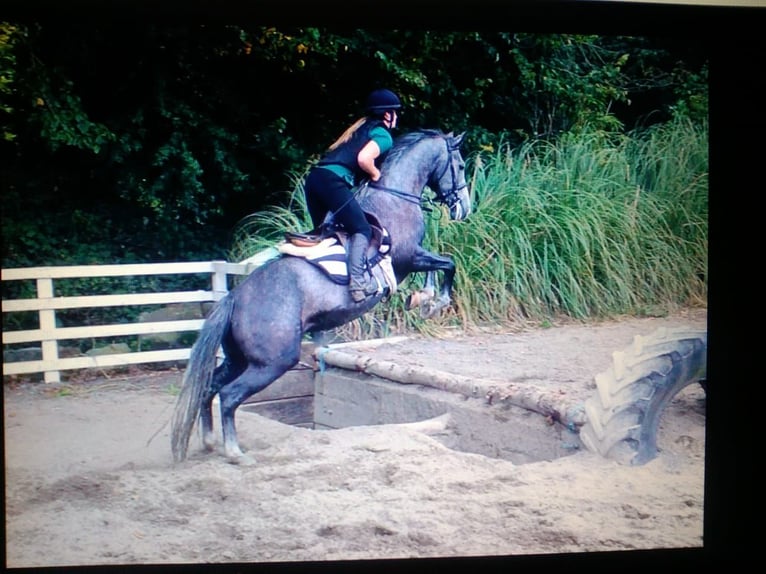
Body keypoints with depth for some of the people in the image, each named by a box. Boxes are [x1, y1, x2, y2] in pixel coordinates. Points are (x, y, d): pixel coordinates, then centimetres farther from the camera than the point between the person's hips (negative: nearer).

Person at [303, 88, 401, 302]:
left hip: (314, 177, 9)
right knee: (362, 229, -9)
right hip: (333, 181, -9)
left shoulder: (362, 126, 29)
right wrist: (376, 174, 3)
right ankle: (357, 279, -26)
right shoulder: (383, 135, 2)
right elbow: (363, 158, -15)